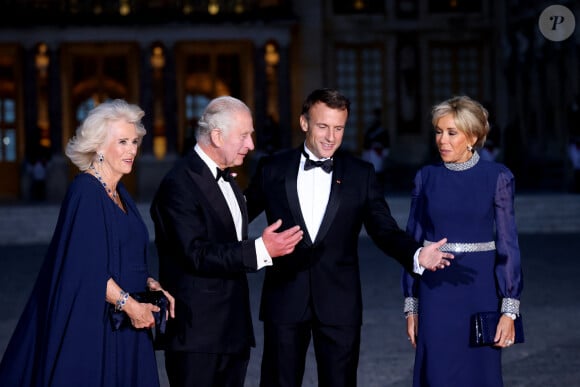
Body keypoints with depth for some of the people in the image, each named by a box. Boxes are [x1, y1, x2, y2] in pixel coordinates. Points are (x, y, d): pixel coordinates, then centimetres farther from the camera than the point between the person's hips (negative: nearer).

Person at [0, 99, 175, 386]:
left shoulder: (119, 192, 12)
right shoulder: (85, 191, -14)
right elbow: (85, 266, -20)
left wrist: (150, 284, 0)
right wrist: (128, 304, -18)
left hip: (125, 321, 8)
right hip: (93, 323, -8)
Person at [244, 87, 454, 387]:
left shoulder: (361, 174, 4)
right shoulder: (272, 169, 3)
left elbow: (384, 229, 2)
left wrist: (417, 255, -17)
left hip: (339, 305, 0)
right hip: (284, 302, 0)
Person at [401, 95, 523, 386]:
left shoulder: (497, 177, -3)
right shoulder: (426, 177, 4)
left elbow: (507, 244, -4)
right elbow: (413, 241, 7)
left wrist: (509, 310, -9)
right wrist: (411, 306, 5)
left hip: (480, 290, -2)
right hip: (435, 292, 2)